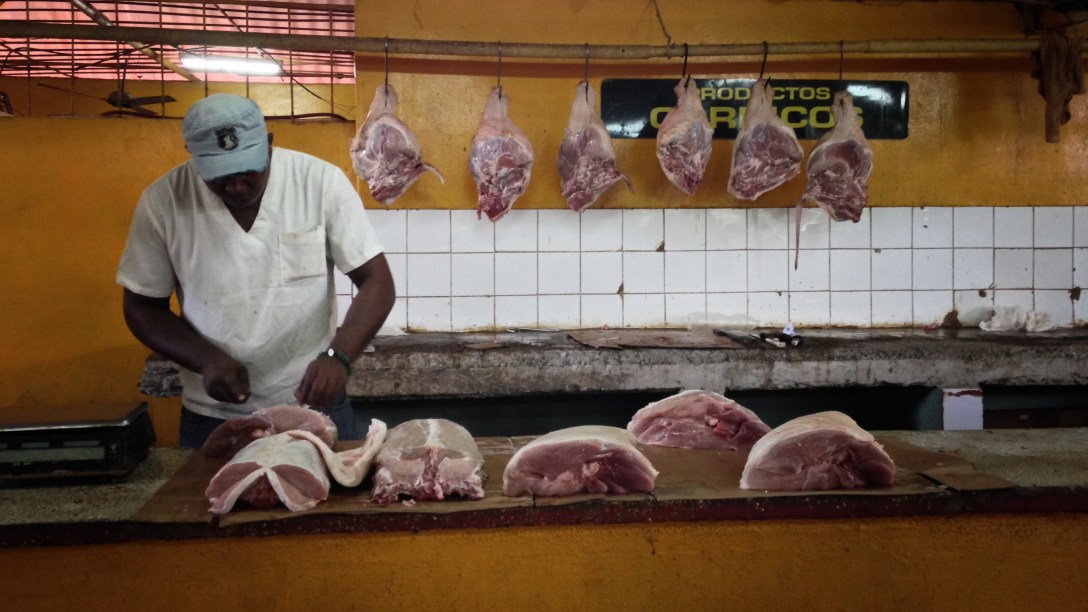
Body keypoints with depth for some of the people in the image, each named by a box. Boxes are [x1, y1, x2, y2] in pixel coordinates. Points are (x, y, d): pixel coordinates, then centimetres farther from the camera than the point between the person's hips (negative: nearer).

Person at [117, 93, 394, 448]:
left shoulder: (321, 181, -13)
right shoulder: (162, 202, -10)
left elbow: (376, 283, -11)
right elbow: (142, 307, 0)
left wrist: (338, 357, -27)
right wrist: (206, 360, -17)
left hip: (315, 405, 0)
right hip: (212, 418, 1)